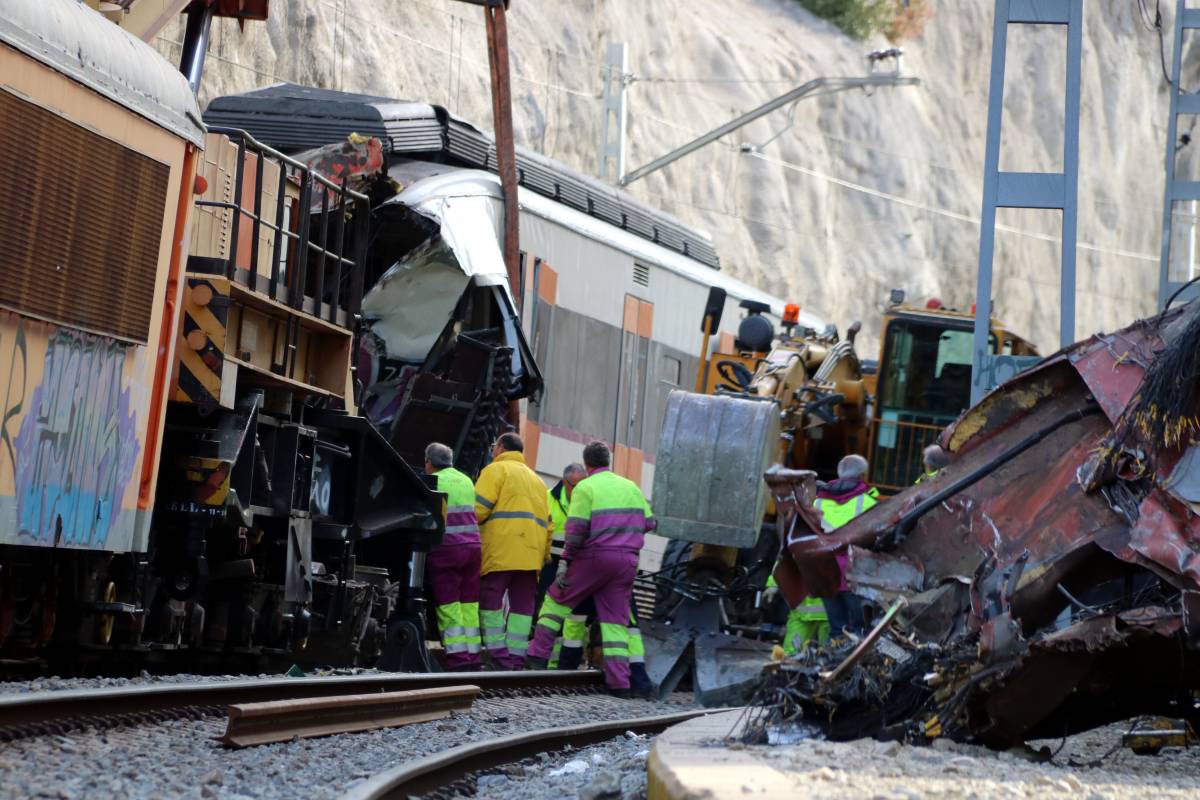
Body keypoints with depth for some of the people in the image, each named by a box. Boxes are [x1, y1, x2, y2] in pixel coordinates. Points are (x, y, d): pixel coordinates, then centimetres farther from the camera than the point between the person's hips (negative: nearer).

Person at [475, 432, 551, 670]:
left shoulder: (496, 470, 5)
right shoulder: (536, 479, 28)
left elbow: (479, 508, -8)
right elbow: (547, 522, 21)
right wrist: (544, 555, 20)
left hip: (501, 549, -6)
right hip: (532, 553, 6)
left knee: (490, 599, -4)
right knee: (522, 603, 4)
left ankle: (497, 651, -12)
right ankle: (516, 656, -1)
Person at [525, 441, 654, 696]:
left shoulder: (585, 487, -5)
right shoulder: (630, 487, 12)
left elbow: (576, 529, -13)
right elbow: (649, 523, 14)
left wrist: (565, 561, -9)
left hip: (595, 556, -4)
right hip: (626, 560, 4)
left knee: (557, 599, 12)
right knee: (615, 619, 5)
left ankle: (538, 655, 7)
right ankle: (619, 682, -3)